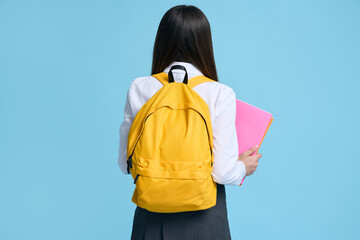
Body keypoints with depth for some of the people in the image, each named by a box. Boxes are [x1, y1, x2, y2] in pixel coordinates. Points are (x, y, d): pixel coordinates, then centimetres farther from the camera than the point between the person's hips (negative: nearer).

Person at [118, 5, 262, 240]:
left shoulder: (139, 89, -7)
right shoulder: (221, 95, -14)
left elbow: (125, 162, -1)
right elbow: (223, 172, -16)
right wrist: (244, 167, 5)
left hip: (152, 216, 2)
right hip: (203, 215, -1)